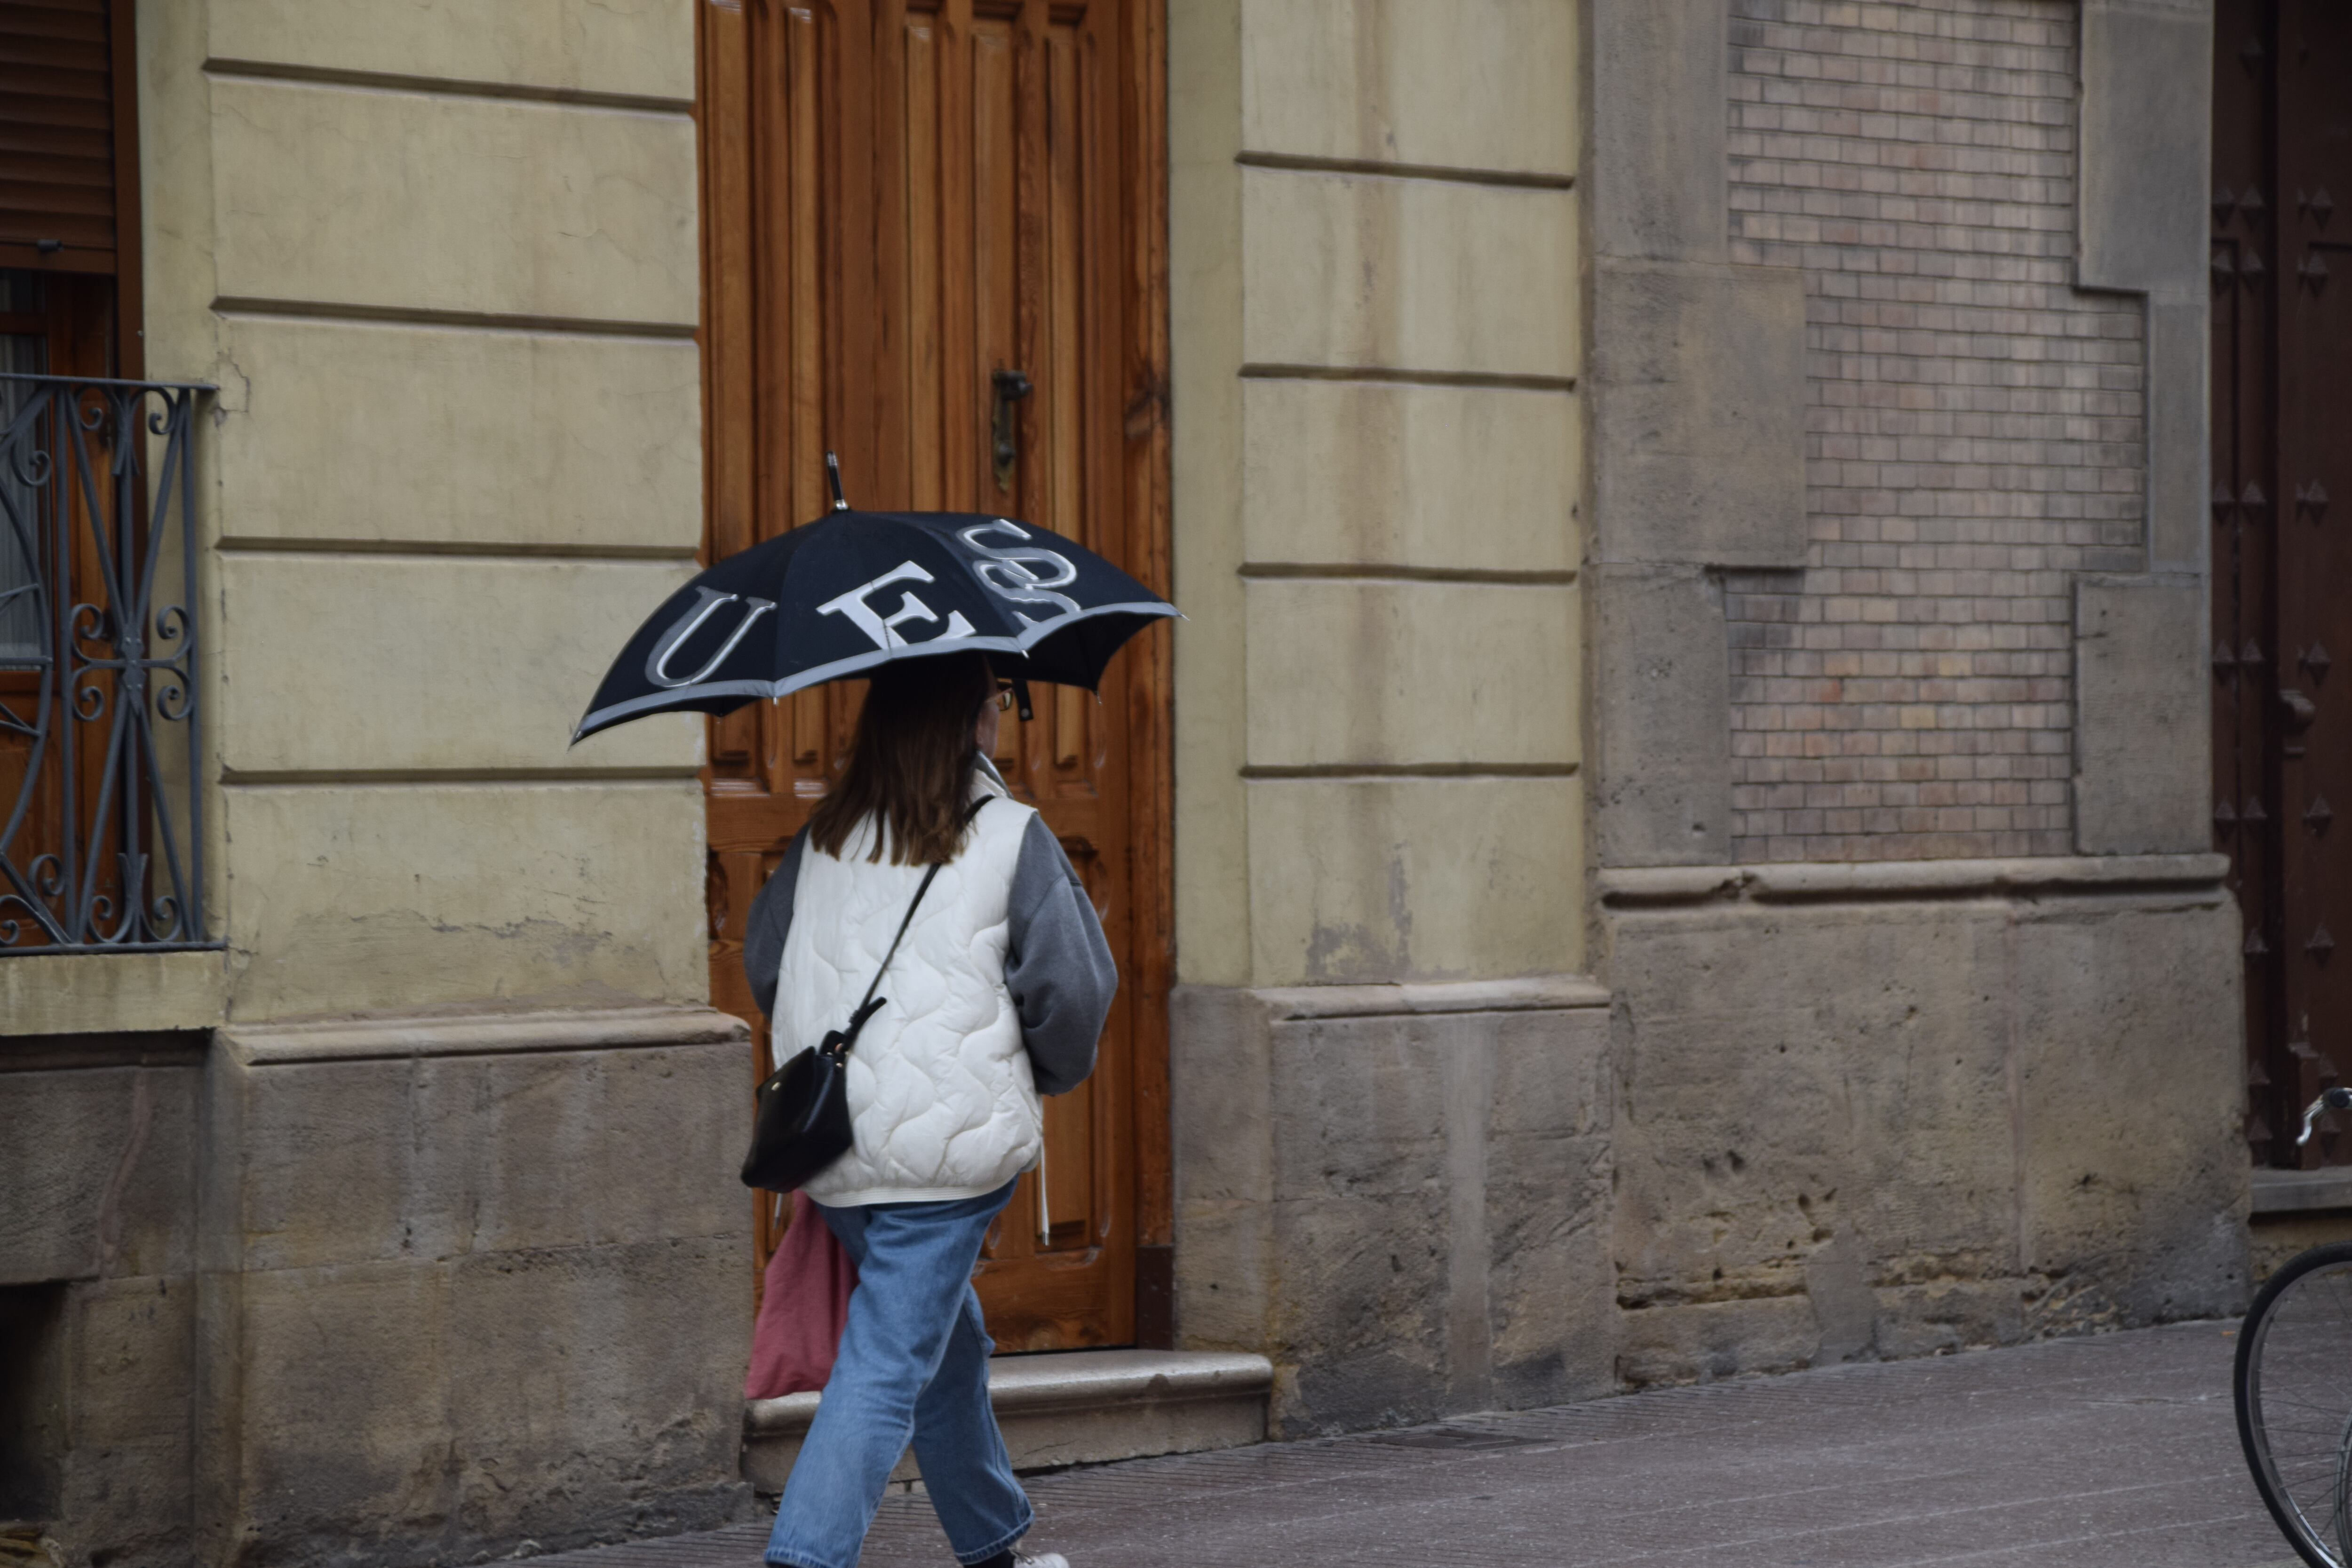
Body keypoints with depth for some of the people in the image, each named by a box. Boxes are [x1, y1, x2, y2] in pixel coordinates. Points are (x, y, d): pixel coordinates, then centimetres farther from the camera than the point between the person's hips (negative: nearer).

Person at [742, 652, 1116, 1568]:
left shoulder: (823, 838, 8)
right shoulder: (1010, 838, -6)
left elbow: (763, 964, 15)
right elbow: (1074, 986, -6)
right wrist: (1049, 1076, 14)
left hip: (828, 1141, 6)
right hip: (951, 1146, -6)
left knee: (947, 1342, 22)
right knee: (888, 1366, -5)